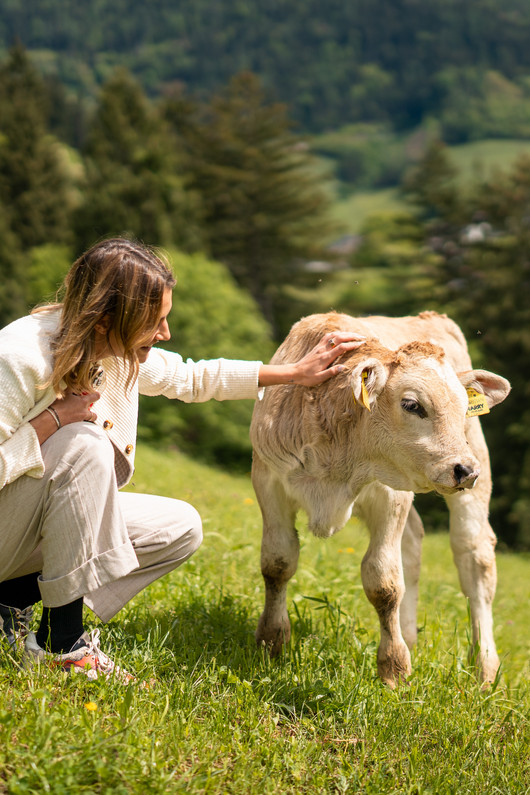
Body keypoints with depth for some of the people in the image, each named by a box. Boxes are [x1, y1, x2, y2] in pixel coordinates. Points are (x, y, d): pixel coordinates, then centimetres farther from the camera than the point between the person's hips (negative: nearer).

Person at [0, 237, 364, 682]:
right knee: (85, 441, -32)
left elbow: (193, 378, 14)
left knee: (181, 528, 0)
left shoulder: (120, 354, -3)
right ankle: (63, 644, -23)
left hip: (50, 523, 8)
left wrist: (297, 372, 12)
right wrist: (51, 420, -30)